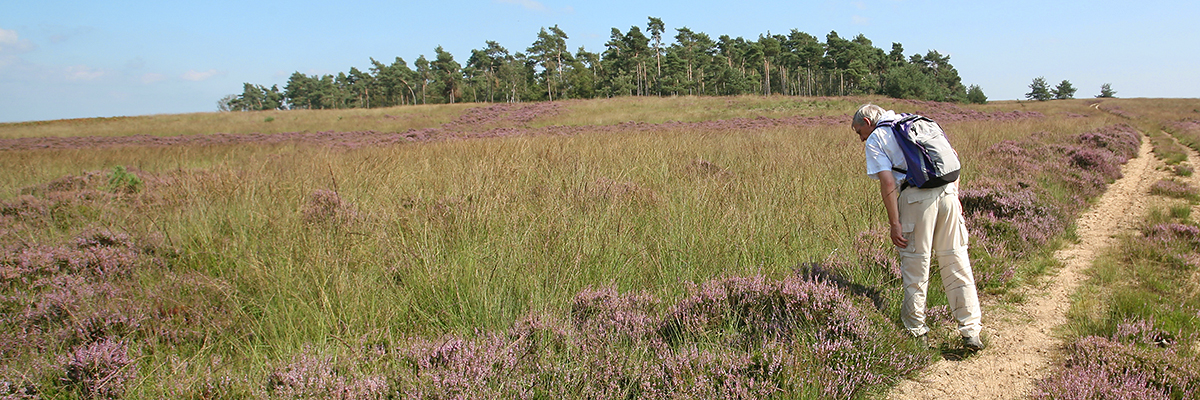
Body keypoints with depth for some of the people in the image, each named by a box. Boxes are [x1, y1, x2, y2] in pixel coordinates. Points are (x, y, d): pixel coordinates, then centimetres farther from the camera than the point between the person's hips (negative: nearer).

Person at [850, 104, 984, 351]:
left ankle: (916, 330, 17)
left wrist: (894, 223, -6)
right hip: (948, 191, 6)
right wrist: (955, 197, 20)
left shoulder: (876, 139, 6)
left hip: (916, 197, -5)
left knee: (915, 265, 6)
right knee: (957, 261, 9)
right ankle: (971, 332, 9)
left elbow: (888, 183, -6)